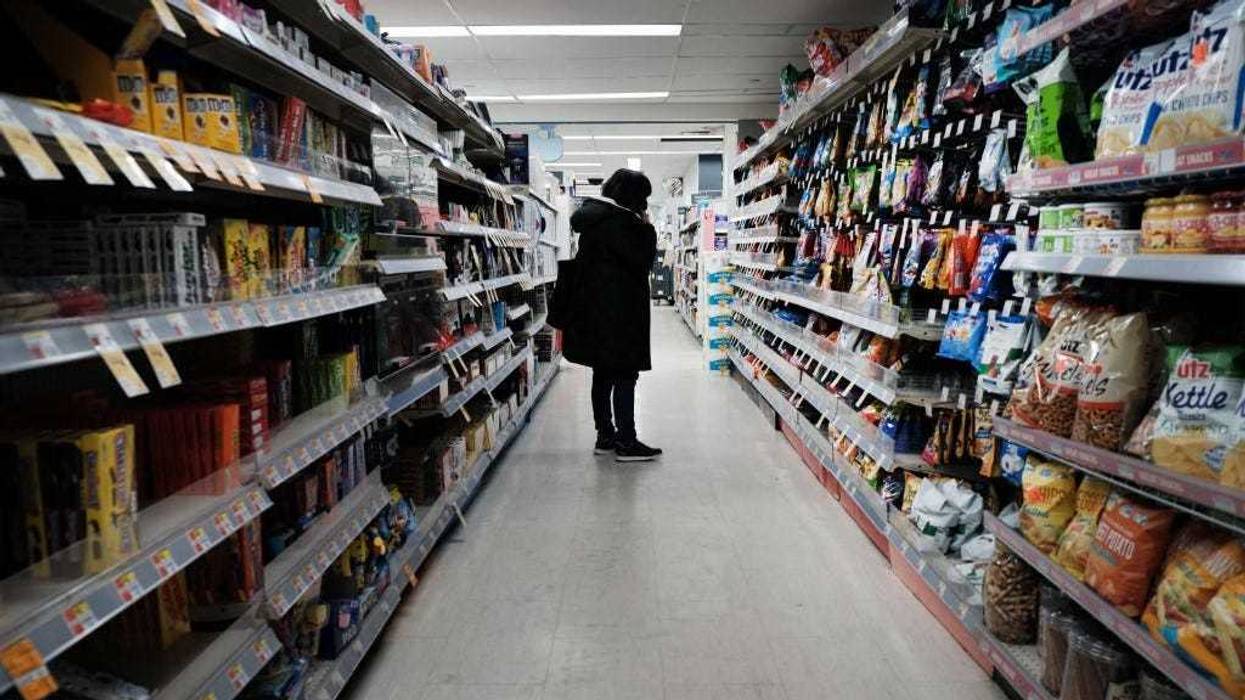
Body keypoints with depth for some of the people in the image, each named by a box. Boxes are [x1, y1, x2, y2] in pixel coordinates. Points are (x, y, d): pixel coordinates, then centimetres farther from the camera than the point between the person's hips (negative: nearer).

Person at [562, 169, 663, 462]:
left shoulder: (593, 215, 13)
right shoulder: (619, 220, -17)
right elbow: (643, 261, -14)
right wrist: (647, 228, -5)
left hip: (595, 308, 10)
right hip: (618, 311, -10)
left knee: (603, 373, 13)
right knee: (625, 375, -5)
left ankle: (605, 436, 21)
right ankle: (626, 443, 0)